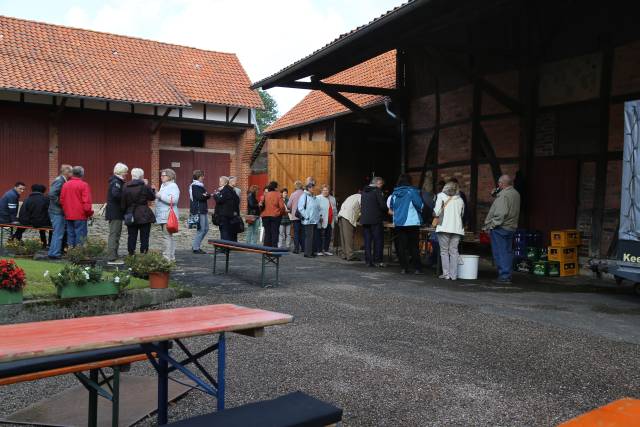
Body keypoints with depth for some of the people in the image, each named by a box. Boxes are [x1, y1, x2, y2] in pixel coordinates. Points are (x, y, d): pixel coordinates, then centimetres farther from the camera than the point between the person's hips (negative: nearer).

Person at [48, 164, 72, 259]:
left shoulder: (62, 181, 14)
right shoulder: (59, 181, -16)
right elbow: (52, 194, -27)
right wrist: (59, 202, -17)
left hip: (59, 212, 10)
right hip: (57, 212, -10)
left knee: (60, 232, 15)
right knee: (58, 233, -6)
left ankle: (54, 252, 23)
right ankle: (54, 254, -2)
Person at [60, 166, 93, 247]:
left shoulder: (65, 185, 7)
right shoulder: (84, 185, -11)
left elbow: (62, 200, 11)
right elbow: (87, 202, -15)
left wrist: (65, 211, 20)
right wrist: (90, 213, -3)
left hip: (68, 216, 6)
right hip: (80, 216, -6)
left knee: (70, 234, 12)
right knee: (80, 235, -2)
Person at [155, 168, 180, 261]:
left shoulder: (173, 186, -9)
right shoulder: (163, 185, 20)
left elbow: (174, 199, -23)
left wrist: (160, 196, -17)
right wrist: (156, 195, 14)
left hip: (168, 216, -10)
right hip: (163, 216, 10)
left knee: (167, 236, -10)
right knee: (169, 236, 12)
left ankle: (167, 256, -9)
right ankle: (171, 256, 18)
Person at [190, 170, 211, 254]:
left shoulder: (200, 186, 20)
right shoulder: (195, 186, -11)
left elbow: (205, 196, 16)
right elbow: (199, 197, -20)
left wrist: (207, 195, -4)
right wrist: (208, 195, -9)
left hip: (203, 210, 10)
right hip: (198, 211, -10)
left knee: (206, 228, 14)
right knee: (201, 229, -7)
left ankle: (195, 245, 21)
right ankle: (196, 248, 1)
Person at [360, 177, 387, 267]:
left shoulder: (364, 191, 14)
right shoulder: (377, 190, -9)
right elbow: (383, 205, -13)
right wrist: (386, 212, 6)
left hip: (364, 219, 7)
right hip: (375, 220, -7)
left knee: (367, 240, 8)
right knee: (378, 240, 0)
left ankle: (368, 260, 9)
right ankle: (377, 261, -1)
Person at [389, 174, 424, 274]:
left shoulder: (394, 193, 5)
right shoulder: (412, 191, -9)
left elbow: (391, 208, 14)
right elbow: (420, 205, -9)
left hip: (398, 223, 3)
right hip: (412, 223, -3)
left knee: (402, 246, 6)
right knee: (414, 246, 3)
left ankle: (404, 268, 6)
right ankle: (417, 268, 4)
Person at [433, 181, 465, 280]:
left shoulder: (441, 196, 3)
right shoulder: (460, 200, 13)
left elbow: (437, 212, -6)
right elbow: (462, 215, 15)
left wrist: (434, 213, 16)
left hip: (444, 227, -3)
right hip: (457, 228, 3)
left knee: (444, 251, 4)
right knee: (454, 251, 6)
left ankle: (446, 274, 1)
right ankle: (454, 275, 3)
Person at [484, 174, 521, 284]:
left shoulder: (503, 195, -18)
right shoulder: (516, 194, 12)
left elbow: (500, 214, -24)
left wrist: (490, 225, -15)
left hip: (500, 227, -9)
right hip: (511, 227, 9)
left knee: (500, 252, -3)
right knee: (508, 252, 13)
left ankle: (503, 276, -2)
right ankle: (508, 276, 19)